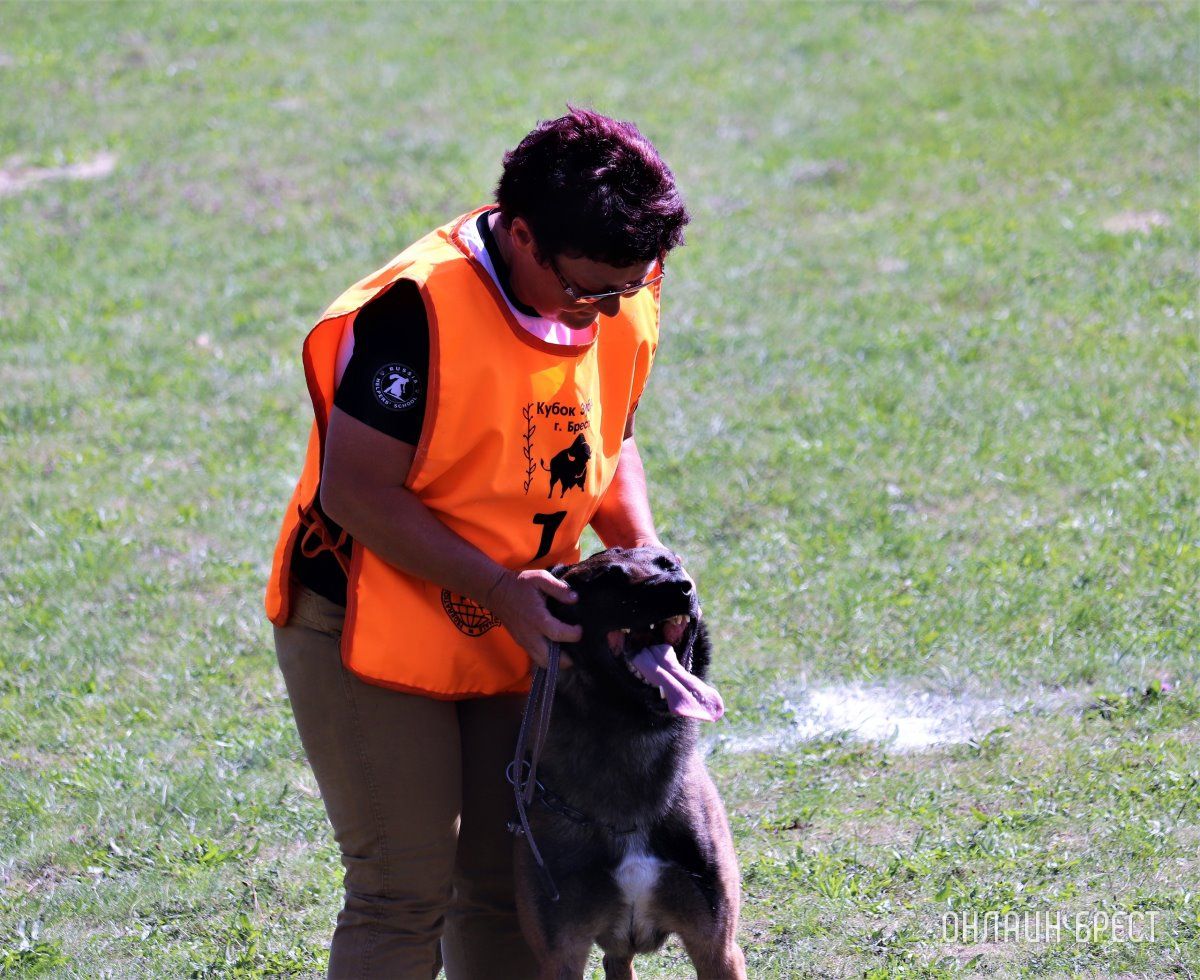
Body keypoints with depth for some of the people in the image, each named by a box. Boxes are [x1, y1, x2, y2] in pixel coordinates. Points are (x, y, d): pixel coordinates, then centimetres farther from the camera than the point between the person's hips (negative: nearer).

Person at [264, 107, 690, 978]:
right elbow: (358, 491, -23)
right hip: (371, 632, -7)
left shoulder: (623, 302, -3)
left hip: (511, 639, 7)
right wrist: (498, 588, -26)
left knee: (512, 881, 11)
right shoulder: (417, 310, -26)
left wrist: (643, 551, -7)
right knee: (407, 885, -8)